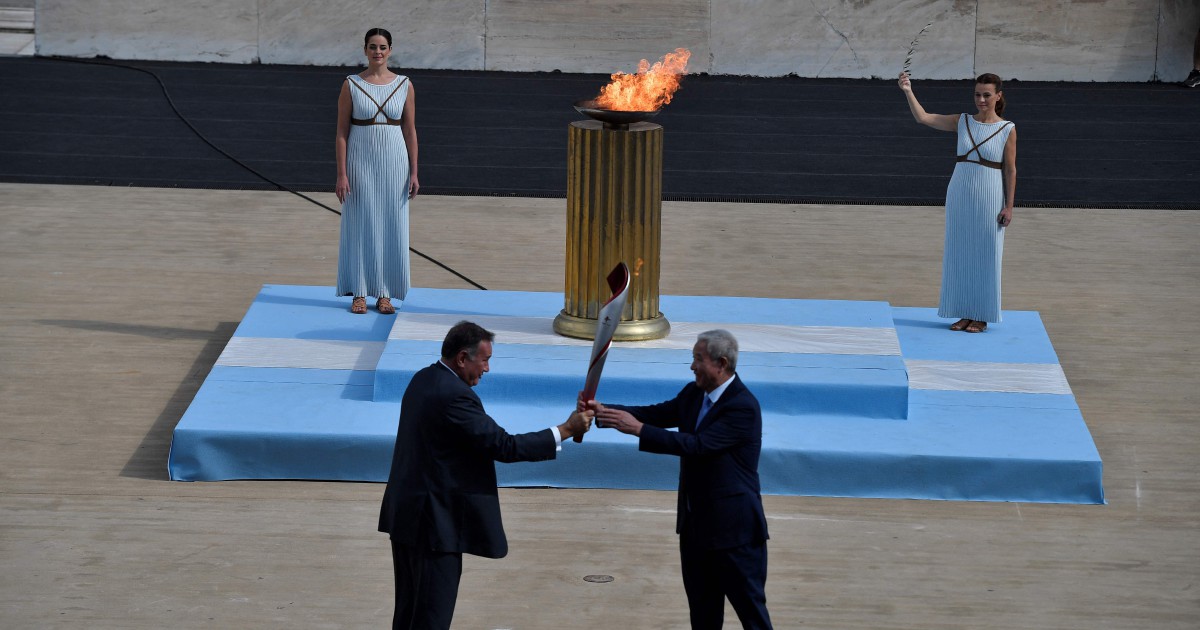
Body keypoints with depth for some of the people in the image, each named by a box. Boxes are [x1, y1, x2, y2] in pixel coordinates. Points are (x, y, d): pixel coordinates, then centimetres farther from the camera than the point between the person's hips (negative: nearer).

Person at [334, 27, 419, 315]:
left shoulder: (405, 86, 2)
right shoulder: (351, 85, -2)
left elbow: (410, 131, 5)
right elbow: (342, 133, -2)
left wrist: (414, 172, 1)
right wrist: (342, 174, -8)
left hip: (394, 162, 1)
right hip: (360, 161, -1)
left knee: (391, 226, 4)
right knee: (360, 225, 3)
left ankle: (384, 294, 12)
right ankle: (359, 293, 10)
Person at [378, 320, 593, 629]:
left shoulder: (423, 380, 8)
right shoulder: (453, 396, -23)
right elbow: (505, 446, -22)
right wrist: (567, 429, -17)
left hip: (406, 514, 10)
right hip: (435, 522, -10)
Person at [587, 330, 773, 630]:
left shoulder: (743, 407, -22)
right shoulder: (694, 394, 5)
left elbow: (697, 445, -29)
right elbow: (656, 413, 5)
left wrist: (637, 428, -31)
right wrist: (604, 411, -10)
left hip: (733, 526, -9)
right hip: (696, 523, 9)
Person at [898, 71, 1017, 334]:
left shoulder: (1007, 130, -4)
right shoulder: (963, 122, 5)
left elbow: (1010, 170, -4)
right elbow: (923, 118, 1)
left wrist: (1008, 206, -7)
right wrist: (908, 92, -12)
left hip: (989, 199, -4)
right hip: (960, 196, 4)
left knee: (985, 256, 2)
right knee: (959, 254, 7)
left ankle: (981, 316, 10)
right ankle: (965, 313, 16)